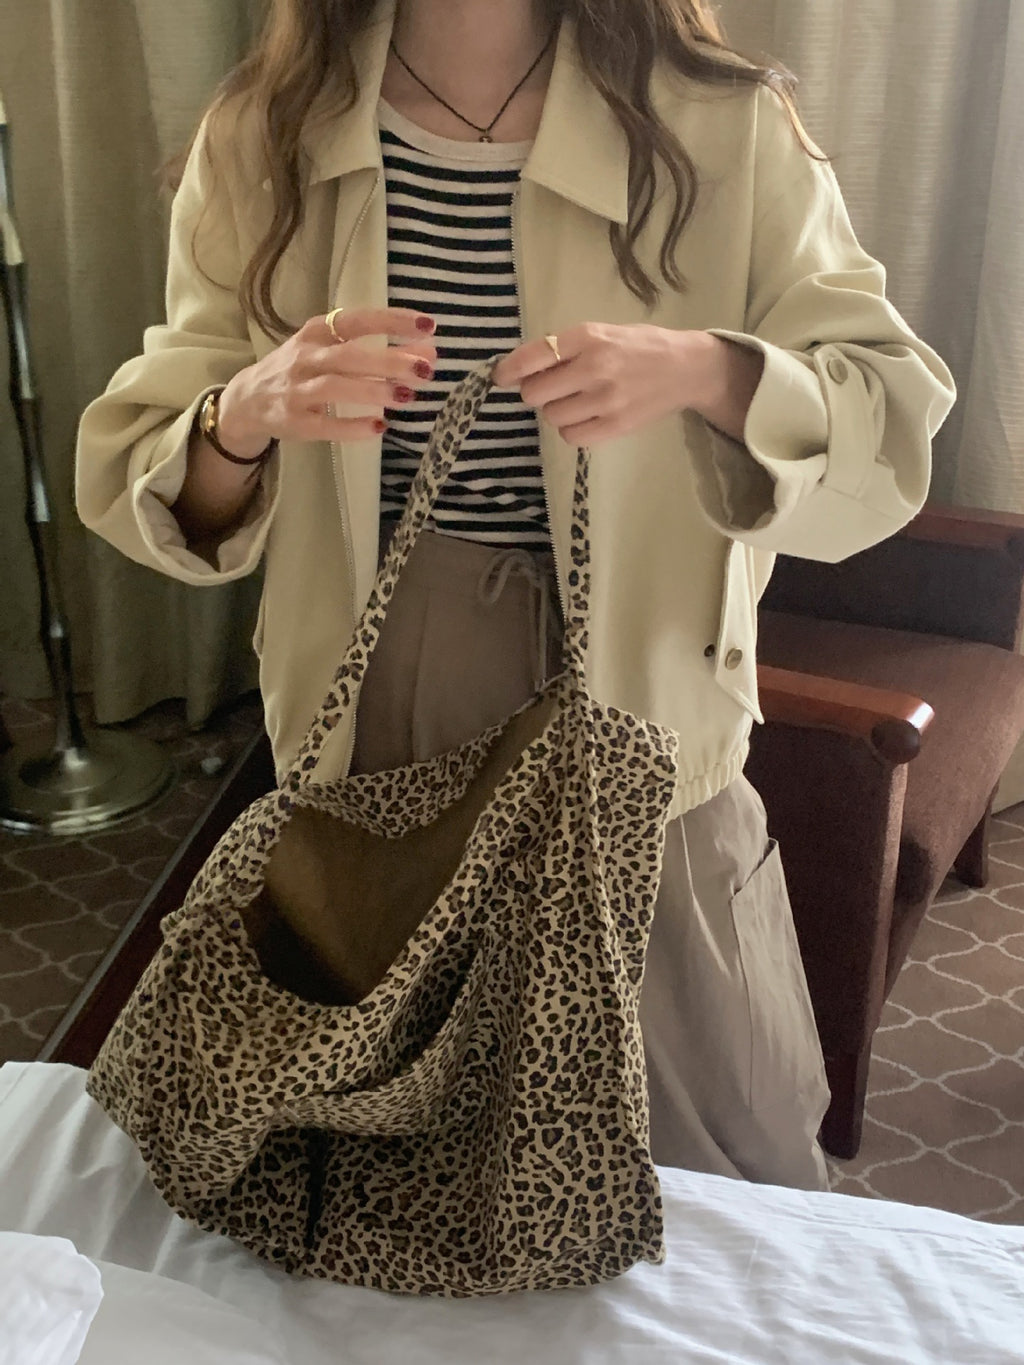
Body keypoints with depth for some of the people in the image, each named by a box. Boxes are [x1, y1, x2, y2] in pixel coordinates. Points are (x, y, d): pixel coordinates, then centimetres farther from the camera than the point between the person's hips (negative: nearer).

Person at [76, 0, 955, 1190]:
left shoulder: (724, 130, -9)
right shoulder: (264, 139, -4)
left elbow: (897, 425, -9)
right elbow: (140, 489, -4)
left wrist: (706, 371, -29)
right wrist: (246, 416, -27)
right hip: (372, 762, 2)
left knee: (735, 1206, 15)